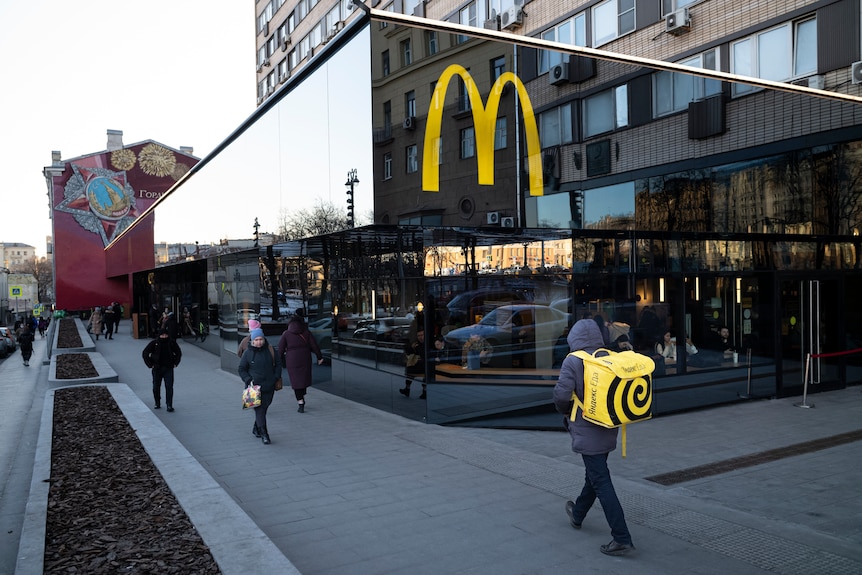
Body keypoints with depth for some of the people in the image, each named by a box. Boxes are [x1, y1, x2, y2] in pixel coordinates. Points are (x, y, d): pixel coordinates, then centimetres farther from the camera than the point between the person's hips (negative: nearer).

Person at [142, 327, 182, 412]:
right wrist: (150, 365, -4)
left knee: (169, 386, -7)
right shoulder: (154, 343, -7)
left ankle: (169, 405, -4)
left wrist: (175, 363, 5)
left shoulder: (172, 343, -2)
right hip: (157, 368, 0)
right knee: (156, 387, 8)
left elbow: (179, 353, 13)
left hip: (168, 368, 0)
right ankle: (157, 404, 25)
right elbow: (145, 354, 0)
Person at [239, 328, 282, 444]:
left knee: (264, 407, 10)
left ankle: (256, 429, 30)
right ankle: (264, 434, -8)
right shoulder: (247, 353, -3)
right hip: (255, 387, -3)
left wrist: (276, 377, 5)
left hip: (269, 386, 3)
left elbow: (278, 363, 14)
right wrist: (248, 380, -8)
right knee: (259, 409, -9)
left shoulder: (270, 350, 2)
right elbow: (241, 369, 5)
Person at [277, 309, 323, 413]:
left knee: (296, 381, 3)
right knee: (304, 378, 18)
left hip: (292, 361, -2)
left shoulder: (286, 334, -2)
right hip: (305, 360, 2)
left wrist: (281, 361, 10)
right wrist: (319, 357, 11)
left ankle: (301, 402, -2)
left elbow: (280, 349, -2)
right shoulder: (306, 332, 2)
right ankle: (301, 399, 27)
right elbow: (314, 345, 2)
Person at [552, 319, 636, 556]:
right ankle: (578, 514, 44)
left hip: (587, 432, -7)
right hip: (607, 429, 7)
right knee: (594, 474, 23)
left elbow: (561, 395, -22)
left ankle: (622, 538, -1)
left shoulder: (573, 362, -16)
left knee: (601, 483, -2)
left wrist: (566, 413, -1)